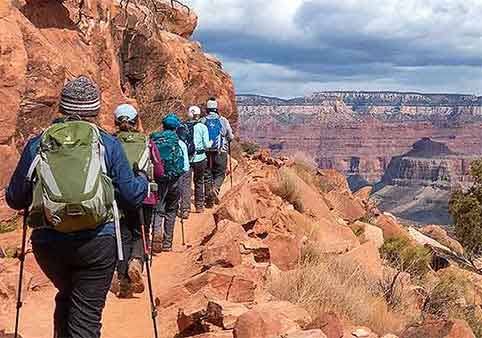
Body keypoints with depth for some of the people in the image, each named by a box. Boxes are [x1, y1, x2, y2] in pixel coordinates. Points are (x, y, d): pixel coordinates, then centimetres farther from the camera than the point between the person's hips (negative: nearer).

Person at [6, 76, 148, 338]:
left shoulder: (36, 145, 5)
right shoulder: (108, 144, 0)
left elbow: (15, 199, 9)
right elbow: (131, 194, 4)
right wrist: (144, 183, 26)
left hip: (48, 242, 3)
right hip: (97, 242, -2)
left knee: (65, 298, 28)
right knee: (86, 313, 4)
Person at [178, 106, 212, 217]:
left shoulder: (181, 127, 1)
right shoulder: (202, 127, -4)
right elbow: (206, 145, -4)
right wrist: (211, 142, 17)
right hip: (200, 158, 0)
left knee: (185, 183, -2)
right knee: (199, 182, 18)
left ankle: (185, 209, -13)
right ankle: (199, 206, 30)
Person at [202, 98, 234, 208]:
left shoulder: (202, 121, -1)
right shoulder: (223, 120, -2)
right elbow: (231, 137, 2)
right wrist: (227, 139, 24)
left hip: (206, 152, 1)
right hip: (221, 152, -1)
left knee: (207, 174, 9)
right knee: (220, 173, 10)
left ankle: (209, 200, 10)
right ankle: (215, 189, -17)